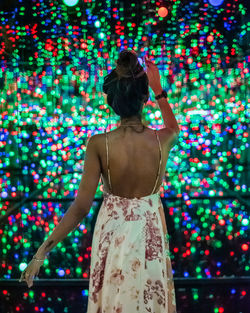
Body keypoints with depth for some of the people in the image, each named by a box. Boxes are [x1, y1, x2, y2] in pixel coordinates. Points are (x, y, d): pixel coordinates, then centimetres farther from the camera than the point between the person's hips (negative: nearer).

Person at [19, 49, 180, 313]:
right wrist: (159, 90, 16)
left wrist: (42, 251, -12)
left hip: (112, 233, -1)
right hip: (150, 233, 1)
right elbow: (174, 128, 14)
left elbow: (81, 207, -19)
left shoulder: (98, 144, -19)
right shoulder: (162, 140, -15)